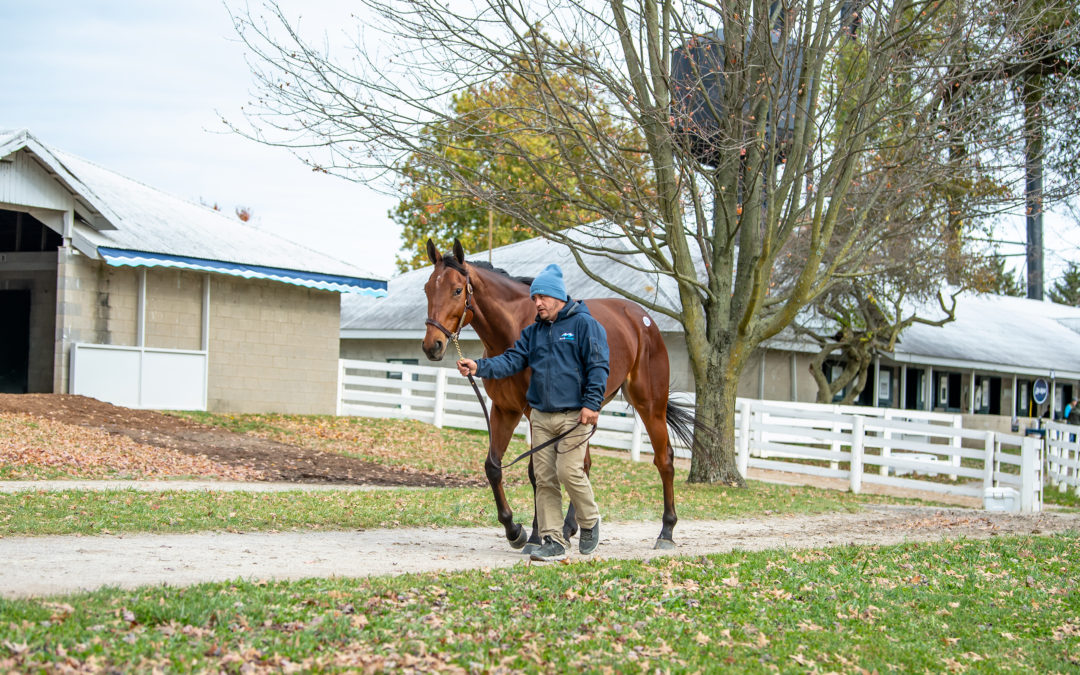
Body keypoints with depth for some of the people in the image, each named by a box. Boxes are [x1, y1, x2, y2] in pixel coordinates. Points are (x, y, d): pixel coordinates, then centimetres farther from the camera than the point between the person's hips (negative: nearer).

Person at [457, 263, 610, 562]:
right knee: (544, 478, 2)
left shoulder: (584, 324, -4)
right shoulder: (533, 331, 15)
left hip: (574, 415, -6)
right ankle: (553, 542, 7)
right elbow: (512, 360, 5)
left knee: (569, 472, -12)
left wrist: (592, 404, -18)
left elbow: (598, 366, -9)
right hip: (541, 416, 6)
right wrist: (479, 367, -11)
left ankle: (590, 522, 14)